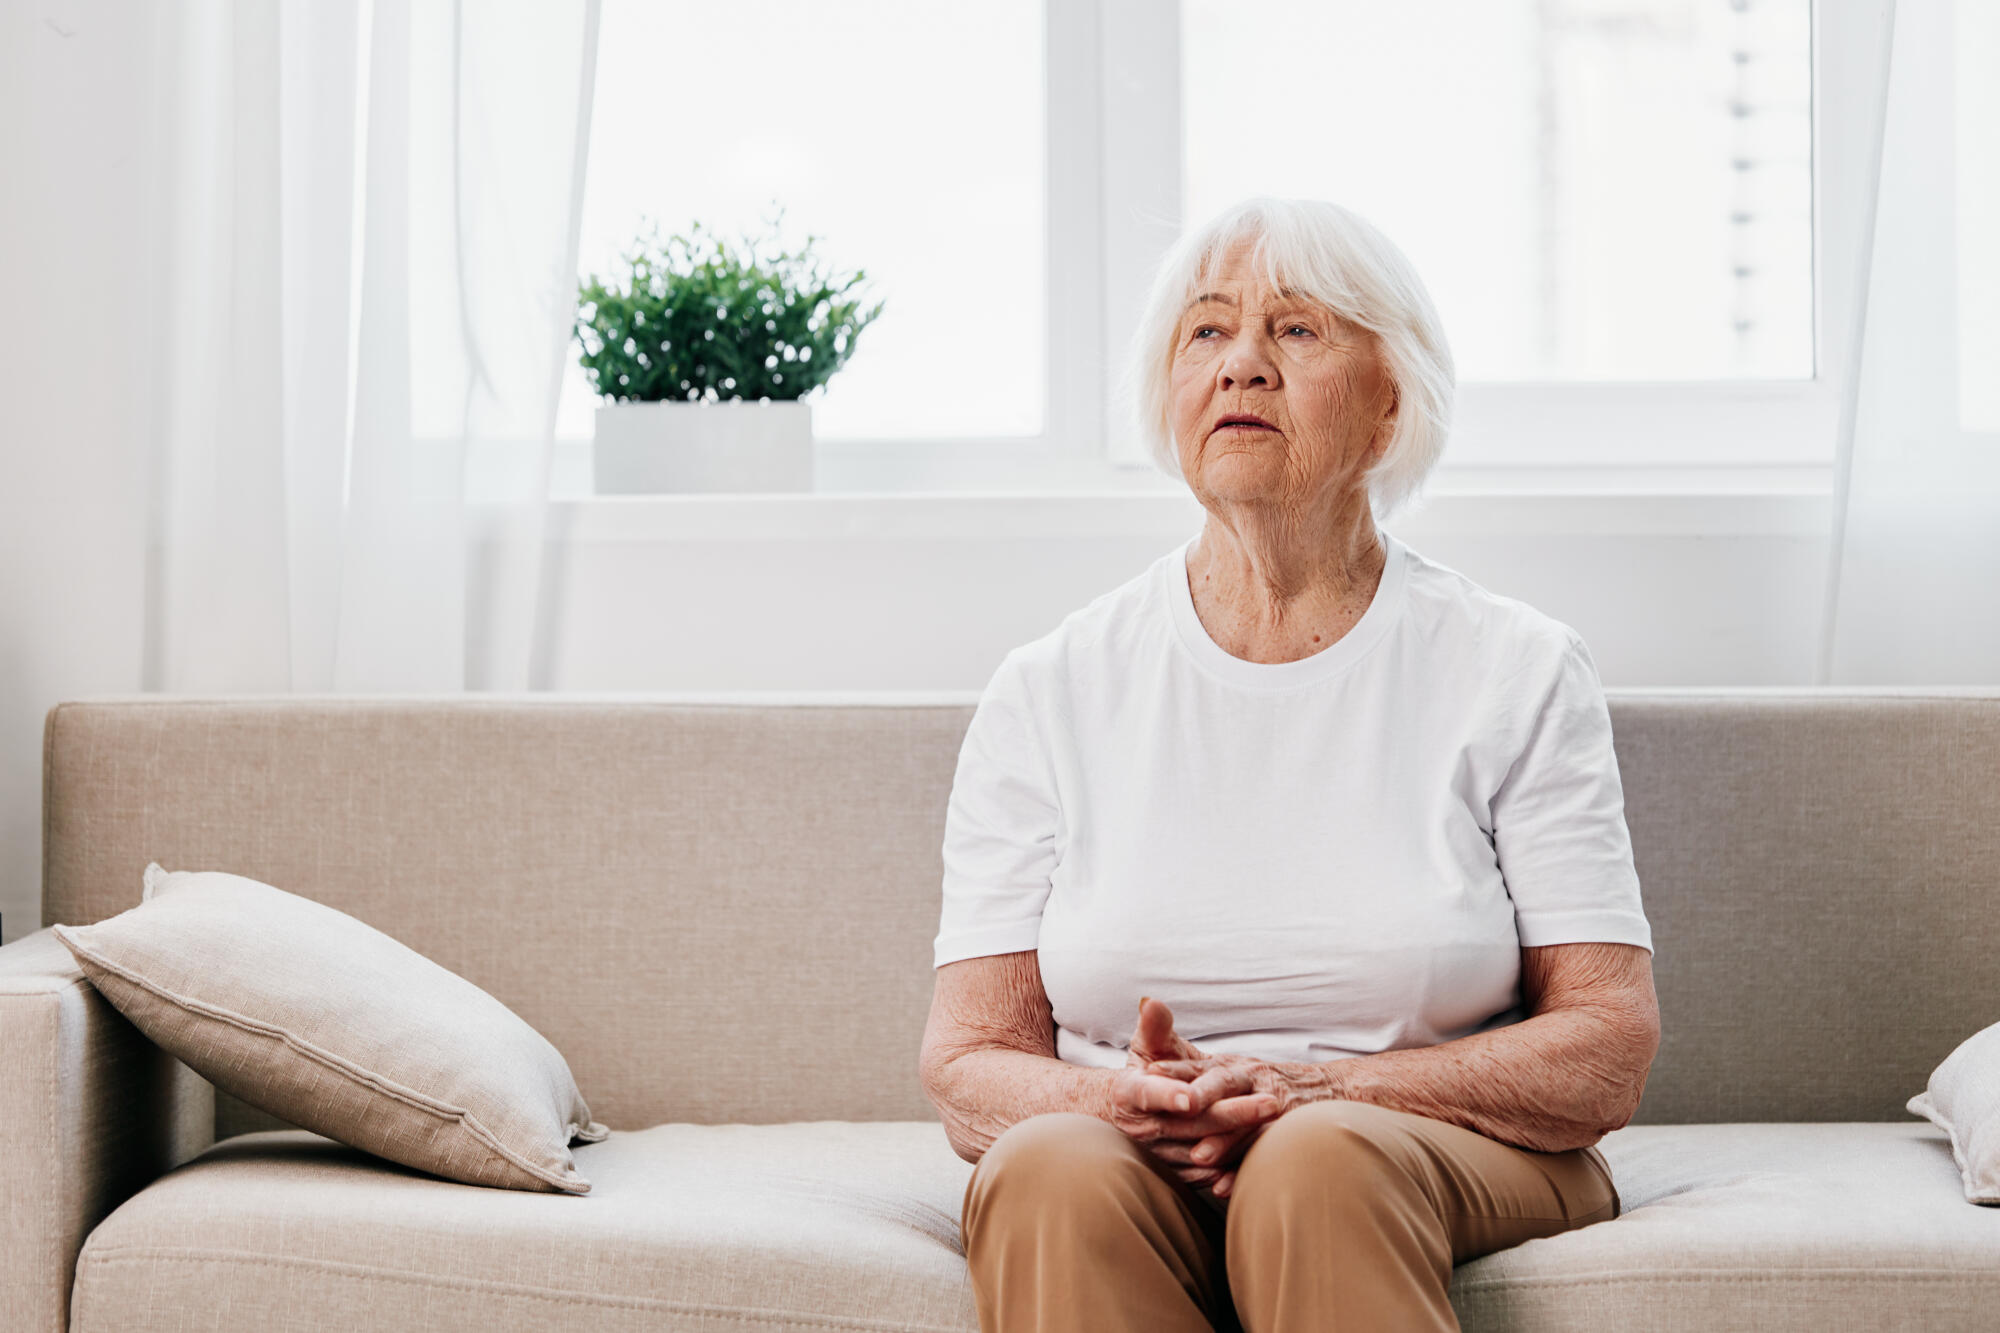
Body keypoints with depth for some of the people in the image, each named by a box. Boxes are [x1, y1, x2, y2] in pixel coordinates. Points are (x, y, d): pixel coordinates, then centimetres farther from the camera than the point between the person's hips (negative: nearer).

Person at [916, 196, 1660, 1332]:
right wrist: (1125, 1102, -19)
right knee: (1053, 1167, -32)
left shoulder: (1518, 673, 4)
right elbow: (966, 1066, 4)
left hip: (1458, 1162, -1)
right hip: (1136, 1181, 2)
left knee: (1320, 1162, -36)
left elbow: (1610, 1053, -2)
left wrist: (1312, 1094, -16)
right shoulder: (1050, 695, 7)